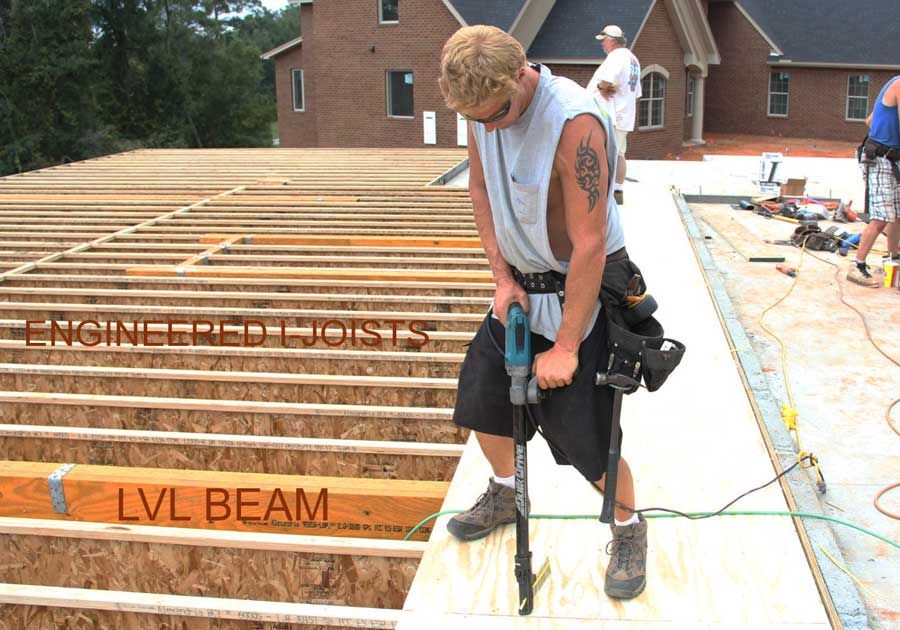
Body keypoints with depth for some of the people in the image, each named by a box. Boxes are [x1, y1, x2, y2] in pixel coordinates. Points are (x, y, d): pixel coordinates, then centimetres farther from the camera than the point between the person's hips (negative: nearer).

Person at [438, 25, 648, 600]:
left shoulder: (574, 121, -30)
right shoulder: (485, 106, -7)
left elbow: (590, 246, -28)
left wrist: (566, 346, -23)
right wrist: (502, 276, 0)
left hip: (584, 287, -7)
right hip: (524, 282, 7)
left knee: (583, 429, -6)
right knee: (482, 395, 13)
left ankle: (629, 530, 22)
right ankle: (505, 494, 40)